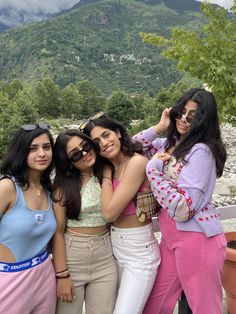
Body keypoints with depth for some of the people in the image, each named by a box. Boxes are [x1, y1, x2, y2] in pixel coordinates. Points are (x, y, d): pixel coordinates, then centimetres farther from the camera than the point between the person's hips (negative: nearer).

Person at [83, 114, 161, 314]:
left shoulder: (137, 162, -20)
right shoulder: (110, 168, 5)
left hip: (139, 254, -8)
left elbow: (109, 212, -21)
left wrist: (106, 174, -10)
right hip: (116, 250, 8)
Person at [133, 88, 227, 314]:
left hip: (197, 239, -8)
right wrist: (159, 127, 4)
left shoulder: (201, 151, -16)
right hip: (172, 238, 8)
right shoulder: (172, 143, 9)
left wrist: (153, 168, -20)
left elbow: (182, 209, -23)